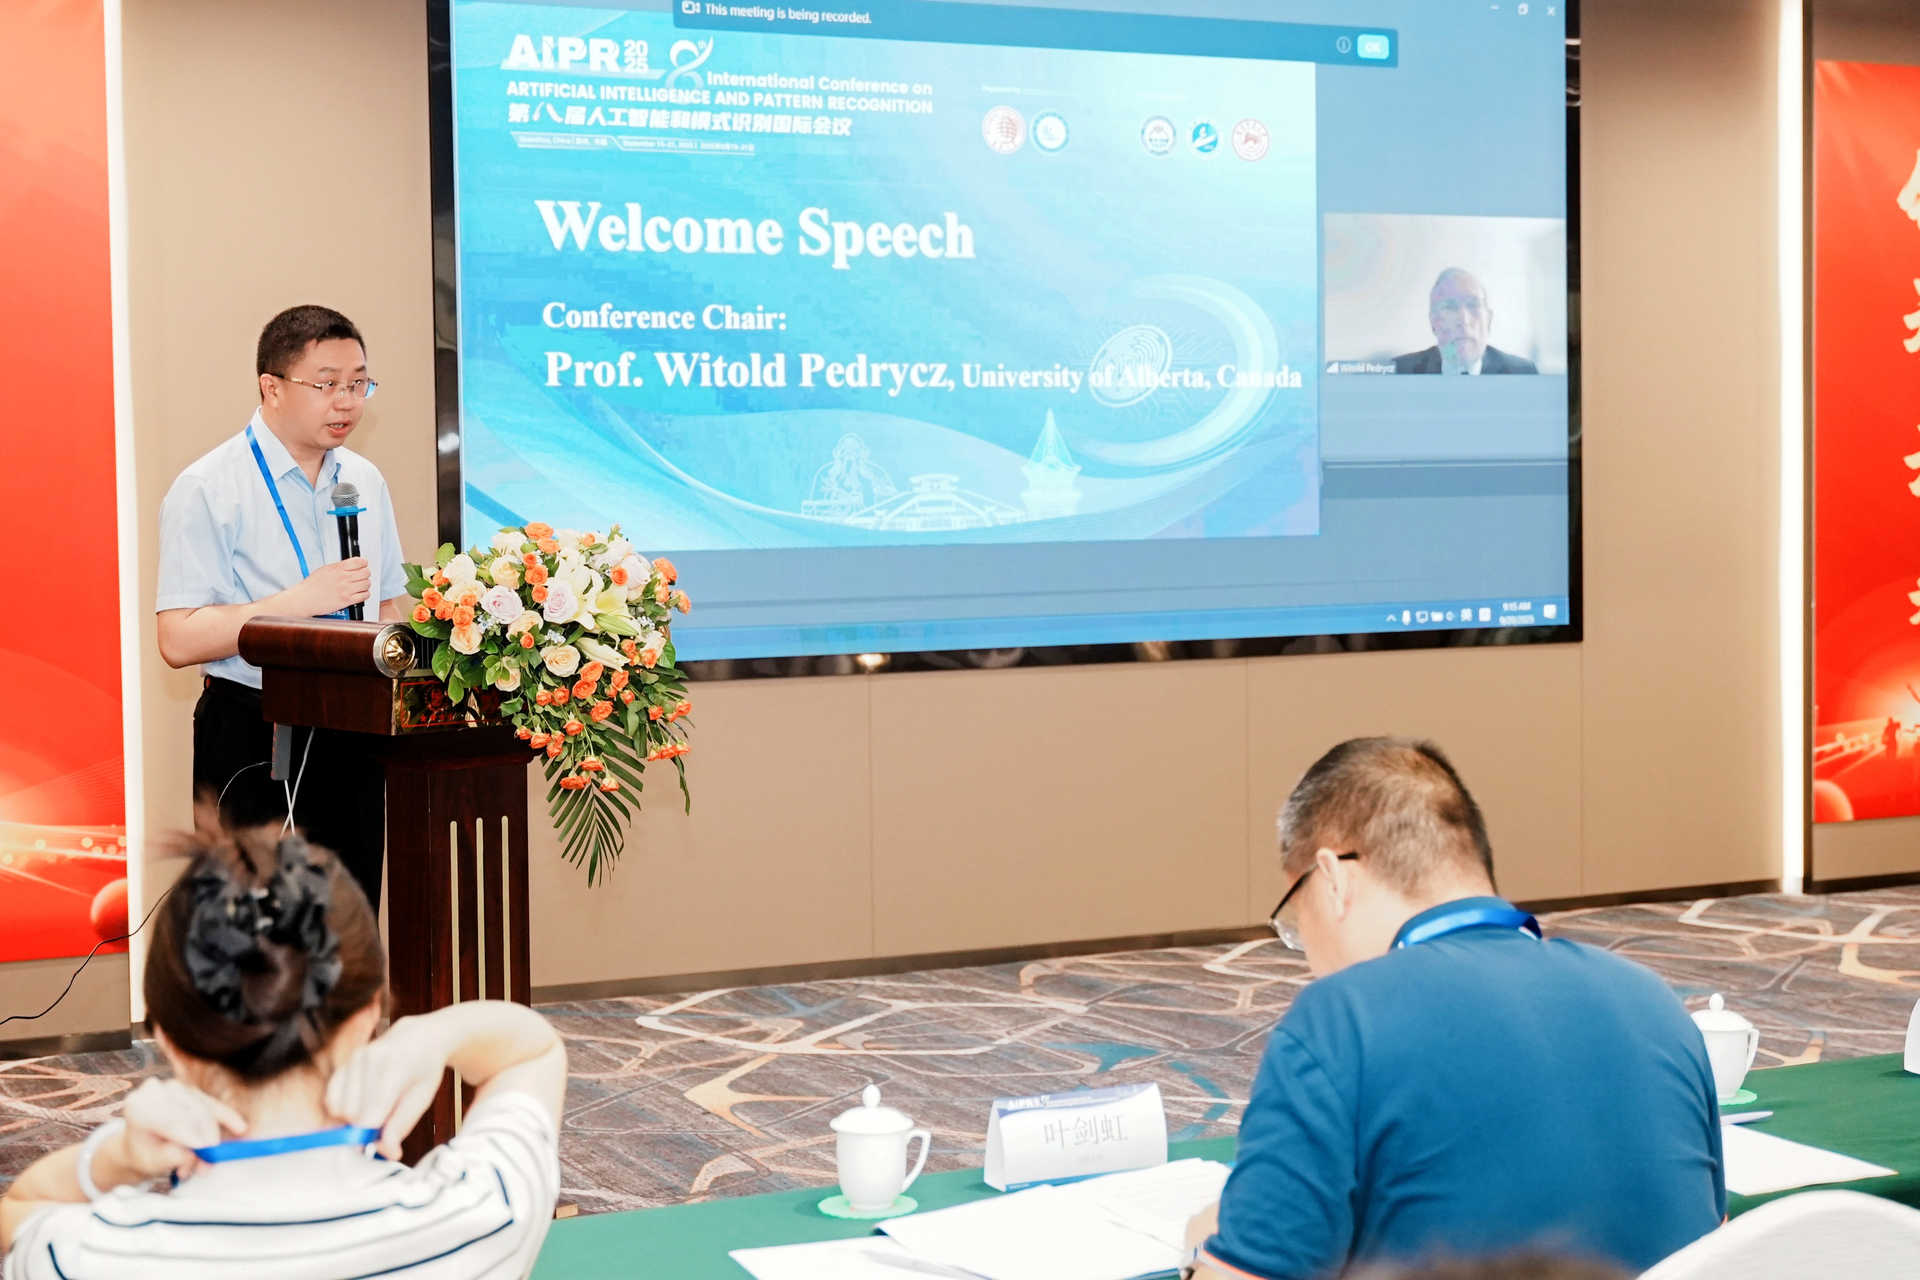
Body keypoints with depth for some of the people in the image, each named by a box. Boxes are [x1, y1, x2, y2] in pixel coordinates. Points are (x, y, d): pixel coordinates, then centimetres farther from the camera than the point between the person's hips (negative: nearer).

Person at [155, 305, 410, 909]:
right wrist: (302, 600, -20)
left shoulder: (365, 480, 13)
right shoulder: (208, 489, -7)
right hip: (253, 742, -5)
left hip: (353, 739, 6)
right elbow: (179, 639, -14)